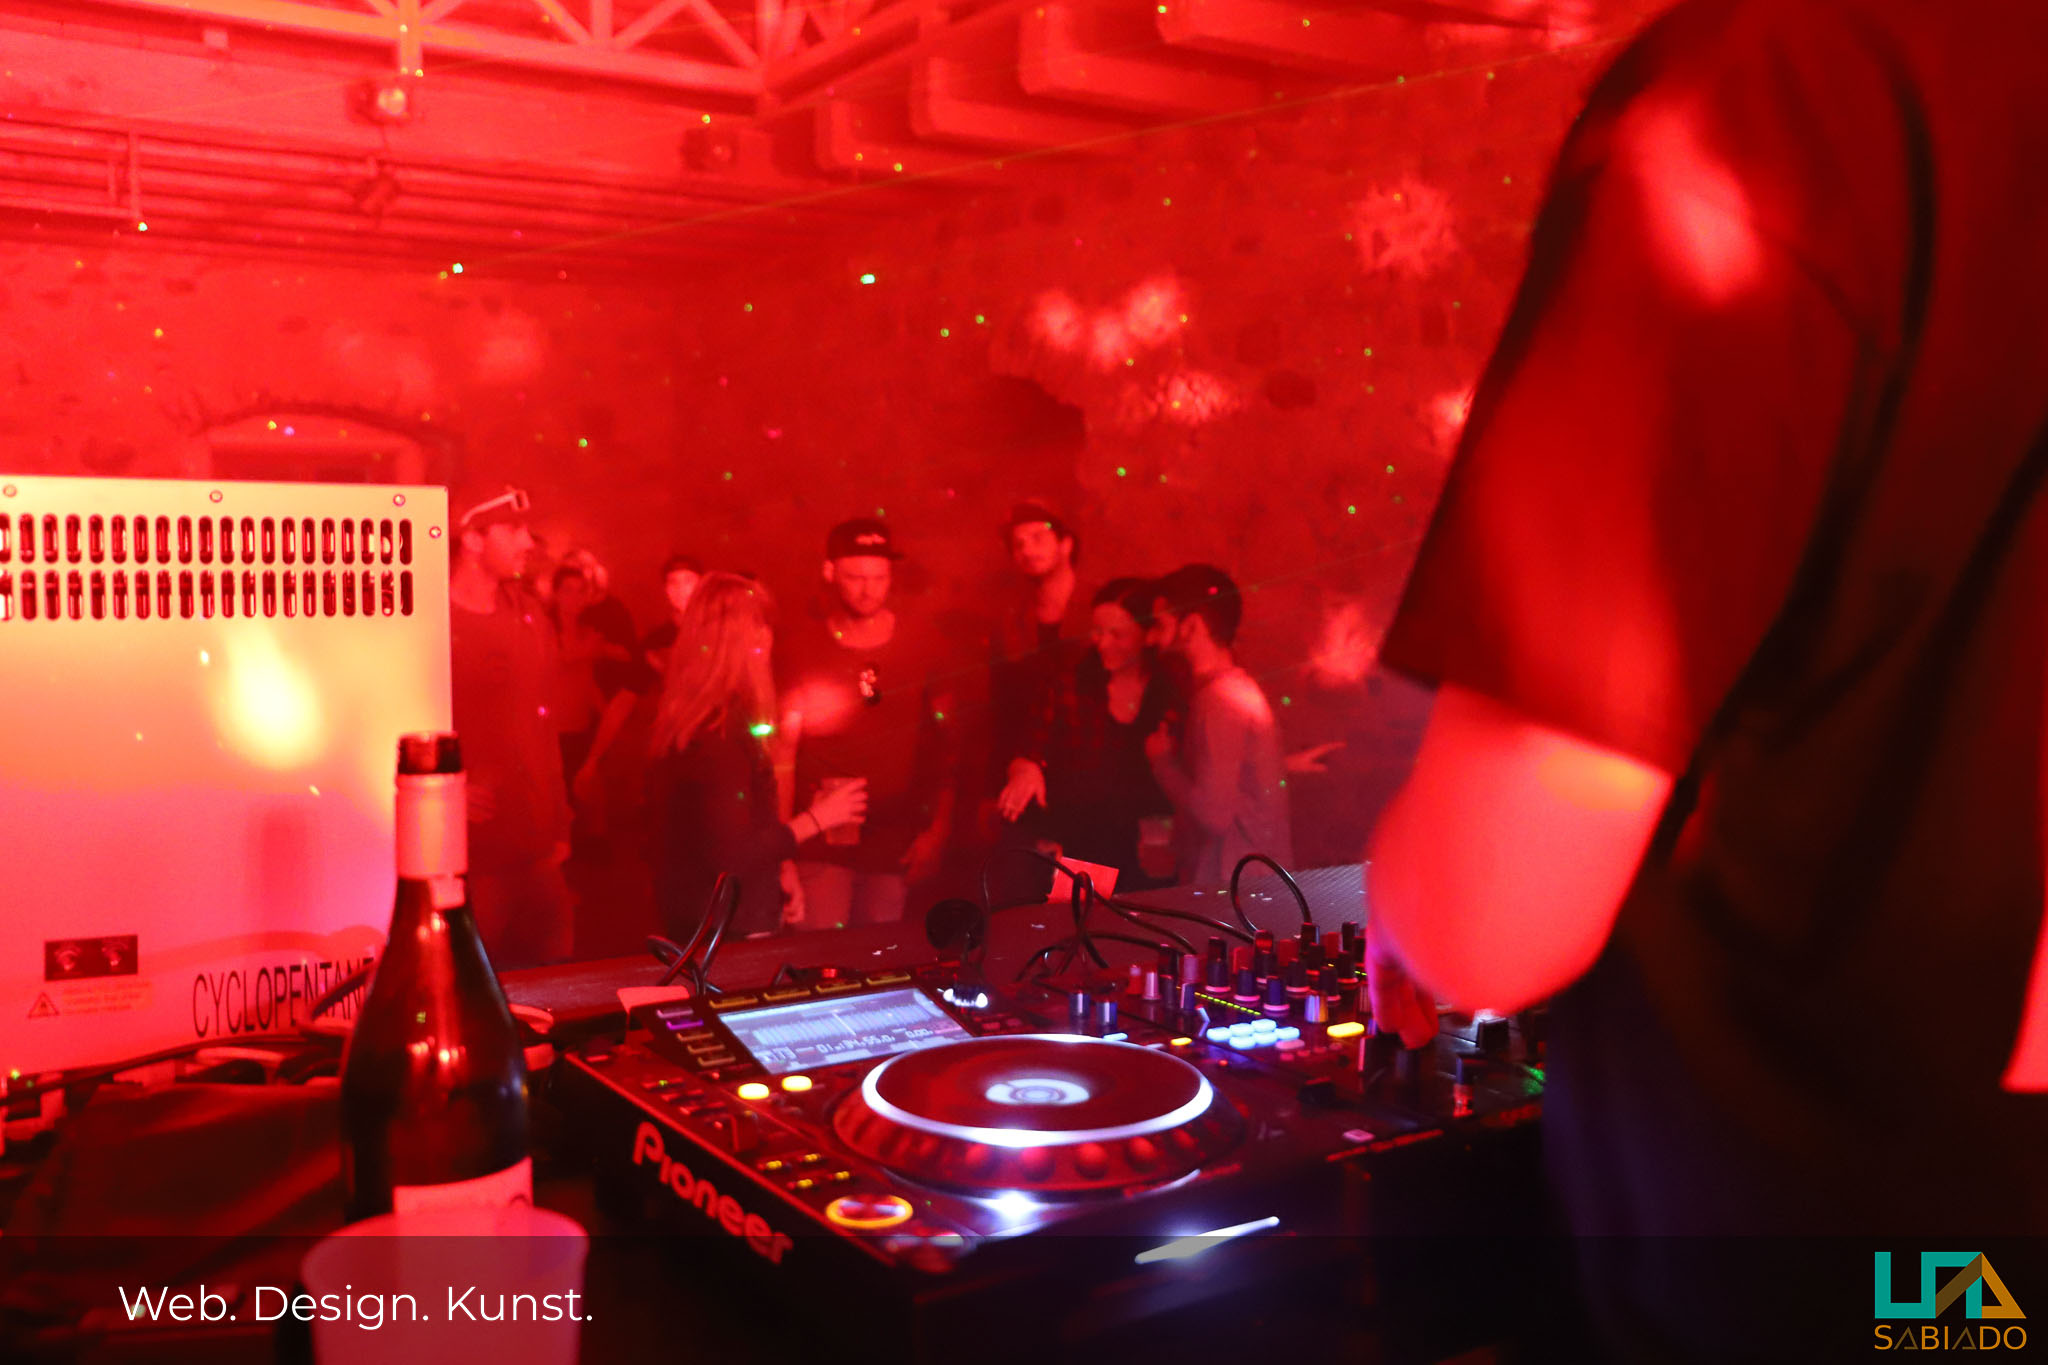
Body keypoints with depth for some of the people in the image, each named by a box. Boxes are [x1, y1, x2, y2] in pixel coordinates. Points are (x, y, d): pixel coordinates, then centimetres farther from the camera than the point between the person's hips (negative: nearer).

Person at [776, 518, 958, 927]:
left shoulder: (919, 643, 3)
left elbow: (944, 740, 6)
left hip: (895, 845, 2)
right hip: (821, 845, -1)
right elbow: (782, 757, -3)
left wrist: (937, 828, 0)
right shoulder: (803, 651, -1)